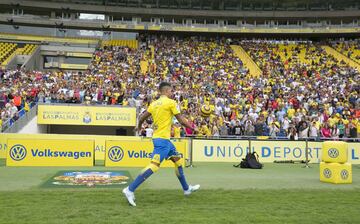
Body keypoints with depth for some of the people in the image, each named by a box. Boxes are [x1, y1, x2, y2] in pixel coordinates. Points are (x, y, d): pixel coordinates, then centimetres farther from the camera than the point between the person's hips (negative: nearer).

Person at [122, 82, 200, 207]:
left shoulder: (154, 103, 12)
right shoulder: (170, 102, -7)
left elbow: (141, 118, 11)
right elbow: (181, 121, -5)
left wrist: (139, 127, 32)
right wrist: (193, 128, 9)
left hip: (161, 138, 9)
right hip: (162, 139, -9)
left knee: (178, 159, 19)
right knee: (154, 165, -14)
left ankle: (186, 188, 29)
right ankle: (130, 189, -18)